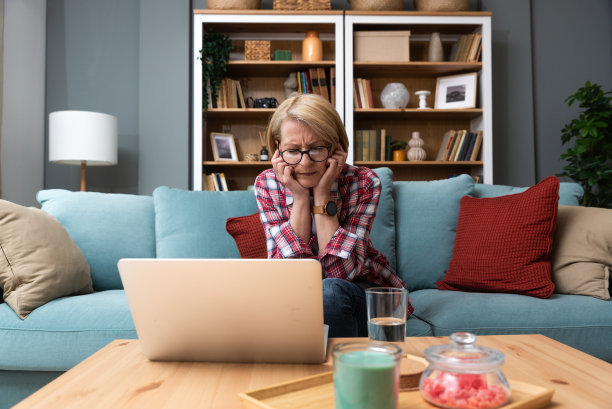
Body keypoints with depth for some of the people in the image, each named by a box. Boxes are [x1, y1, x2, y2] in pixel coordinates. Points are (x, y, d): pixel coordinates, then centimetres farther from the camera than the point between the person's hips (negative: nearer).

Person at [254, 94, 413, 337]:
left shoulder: (363, 183, -18)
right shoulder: (266, 184, -12)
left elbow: (340, 271, -24)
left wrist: (322, 195, -27)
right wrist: (300, 198, -26)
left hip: (363, 289, -1)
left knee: (328, 291, -32)